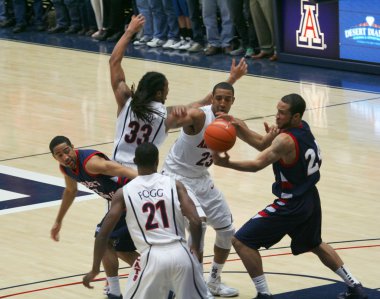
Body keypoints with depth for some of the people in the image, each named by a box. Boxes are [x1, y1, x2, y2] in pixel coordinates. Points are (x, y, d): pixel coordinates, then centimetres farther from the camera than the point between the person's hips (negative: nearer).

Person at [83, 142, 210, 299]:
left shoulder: (124, 193, 7)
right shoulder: (175, 185, 7)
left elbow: (103, 234, 5)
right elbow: (195, 222, -3)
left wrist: (95, 270, 14)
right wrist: (195, 249, 15)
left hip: (153, 257, -1)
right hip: (180, 254, 1)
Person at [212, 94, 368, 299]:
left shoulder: (286, 140, -25)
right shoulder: (303, 128, 1)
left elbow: (257, 165, -33)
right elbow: (266, 146, 6)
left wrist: (226, 163, -46)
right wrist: (242, 130, -8)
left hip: (291, 205, -9)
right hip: (310, 201, 9)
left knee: (241, 241, -4)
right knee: (315, 245, 33)